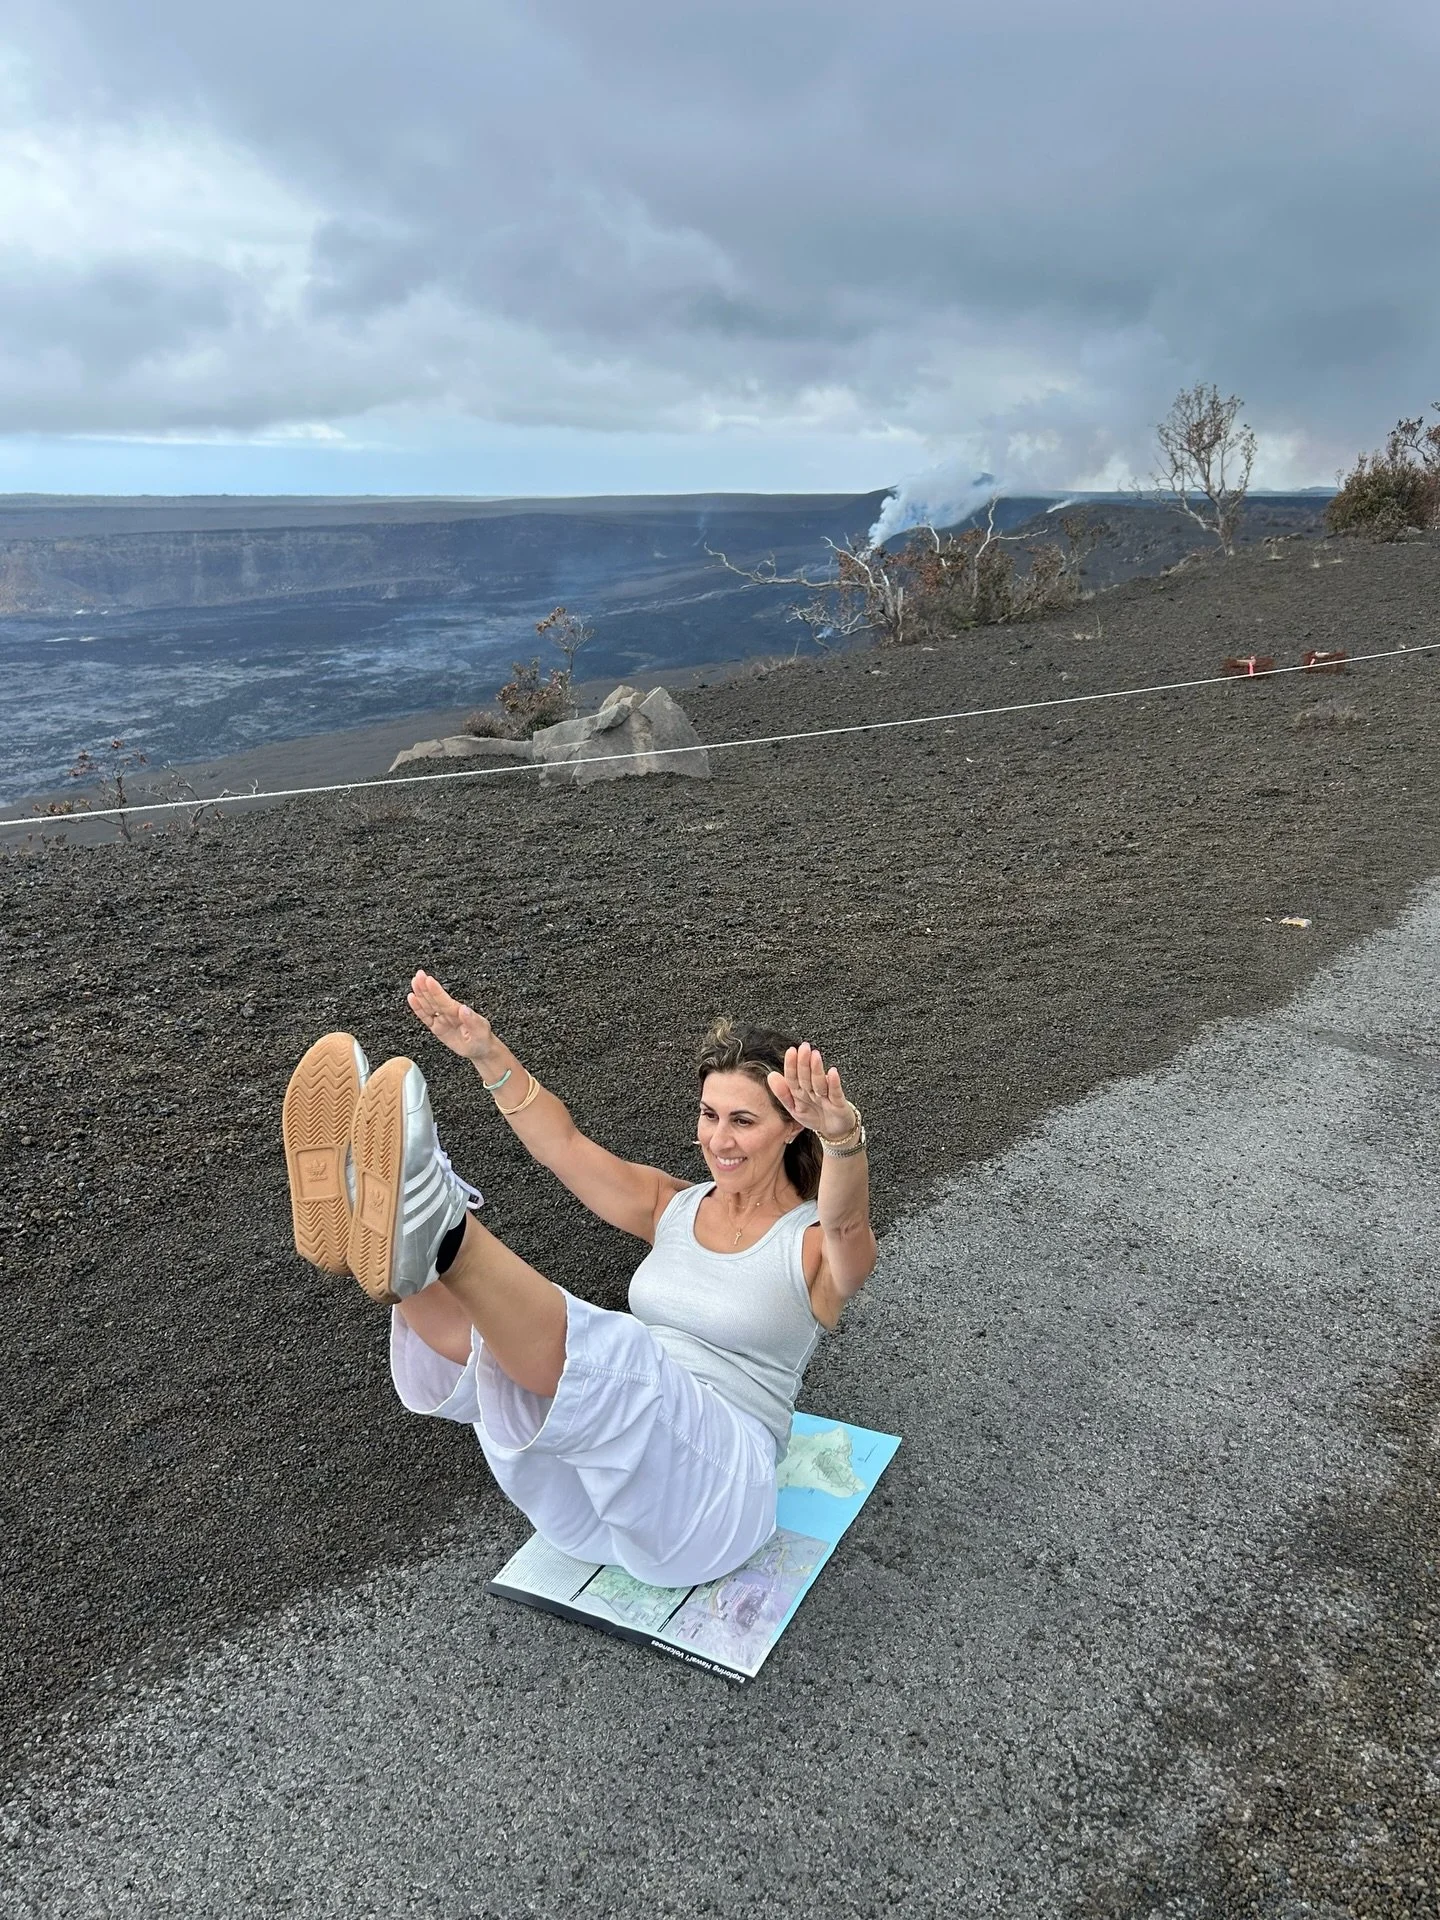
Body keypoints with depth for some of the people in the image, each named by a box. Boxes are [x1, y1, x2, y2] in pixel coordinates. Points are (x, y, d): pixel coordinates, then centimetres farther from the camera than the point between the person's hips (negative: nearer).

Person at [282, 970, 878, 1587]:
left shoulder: (813, 1245, -3)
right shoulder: (675, 1209, 14)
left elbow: (846, 1225, -29)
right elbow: (565, 1146, 4)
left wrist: (842, 1137, -52)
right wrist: (488, 1055, -10)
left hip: (711, 1496, -5)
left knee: (608, 1358, -38)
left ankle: (438, 1236, -56)